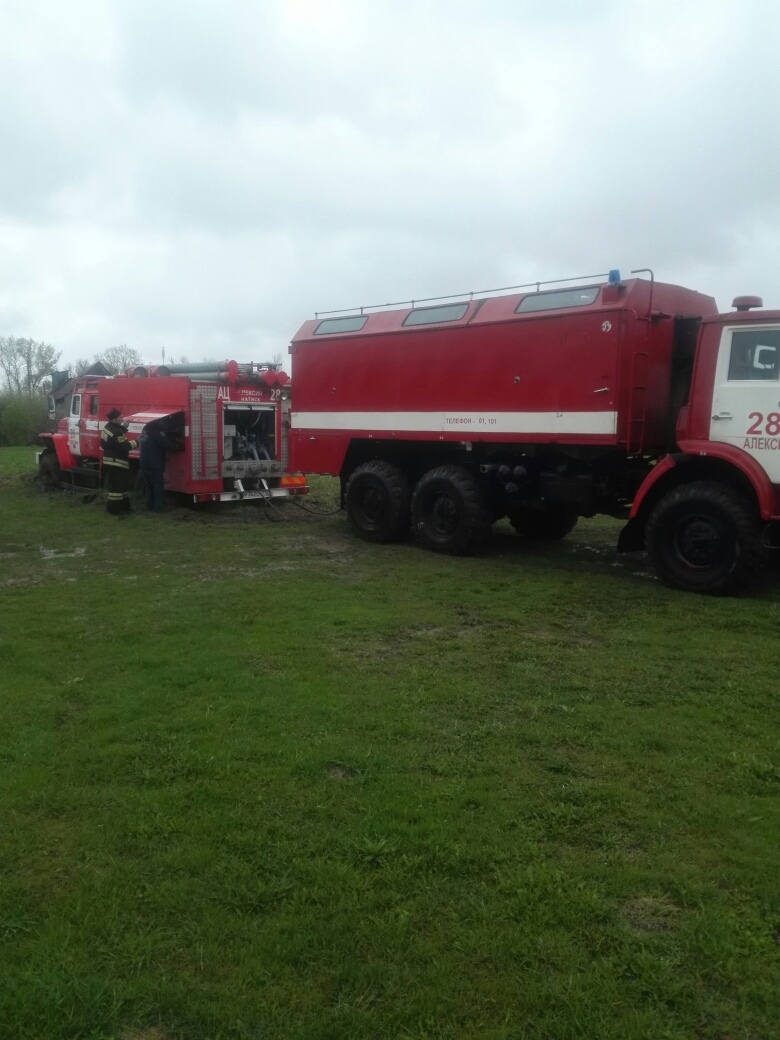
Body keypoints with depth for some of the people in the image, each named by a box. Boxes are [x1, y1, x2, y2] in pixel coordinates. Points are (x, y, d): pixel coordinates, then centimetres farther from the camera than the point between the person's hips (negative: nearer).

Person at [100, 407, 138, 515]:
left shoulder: (108, 427, 10)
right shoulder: (115, 432, -22)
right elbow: (124, 446, -25)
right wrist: (136, 442, -14)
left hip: (111, 461, 11)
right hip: (116, 463, -11)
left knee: (122, 484, 16)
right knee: (116, 486, -7)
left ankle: (124, 507, 22)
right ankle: (114, 509, -4)